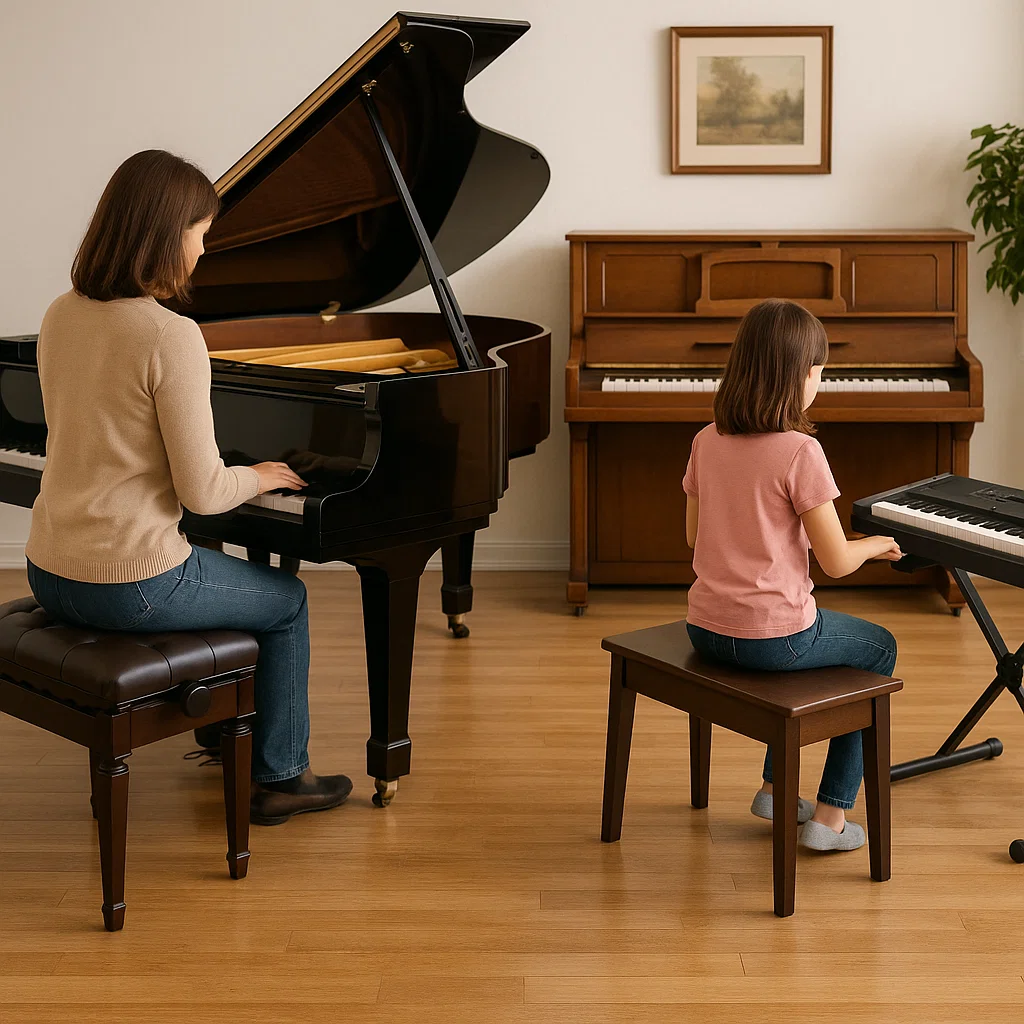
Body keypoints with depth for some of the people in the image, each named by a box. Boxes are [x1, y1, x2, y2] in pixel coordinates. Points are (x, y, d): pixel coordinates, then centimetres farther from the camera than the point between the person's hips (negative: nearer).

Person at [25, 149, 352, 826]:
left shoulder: (62, 317, 4)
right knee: (287, 601, 19)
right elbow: (202, 493, -19)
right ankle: (280, 779, 27)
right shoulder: (173, 337, -20)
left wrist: (212, 466, 23)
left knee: (220, 576, 34)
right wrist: (259, 477, 2)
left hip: (51, 577, 8)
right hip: (131, 585, -8)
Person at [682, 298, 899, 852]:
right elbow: (837, 562, -14)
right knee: (880, 647, 21)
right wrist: (877, 543, 7)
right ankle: (831, 815, 19)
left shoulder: (706, 442, 0)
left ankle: (774, 786, 38)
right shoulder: (800, 451, -18)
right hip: (771, 636, -6)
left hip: (705, 630, 7)